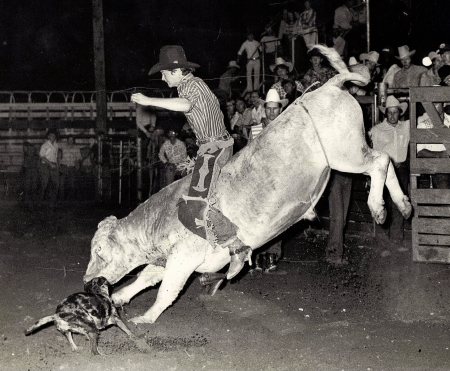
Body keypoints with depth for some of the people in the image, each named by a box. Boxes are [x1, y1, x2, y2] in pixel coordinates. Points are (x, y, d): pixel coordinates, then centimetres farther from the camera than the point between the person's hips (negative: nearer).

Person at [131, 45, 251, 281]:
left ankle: (237, 247, -20)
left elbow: (185, 105, -37)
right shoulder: (192, 84, 18)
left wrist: (149, 101, -36)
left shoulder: (192, 85, -13)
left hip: (213, 146, -11)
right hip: (217, 143, 11)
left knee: (198, 205, -19)